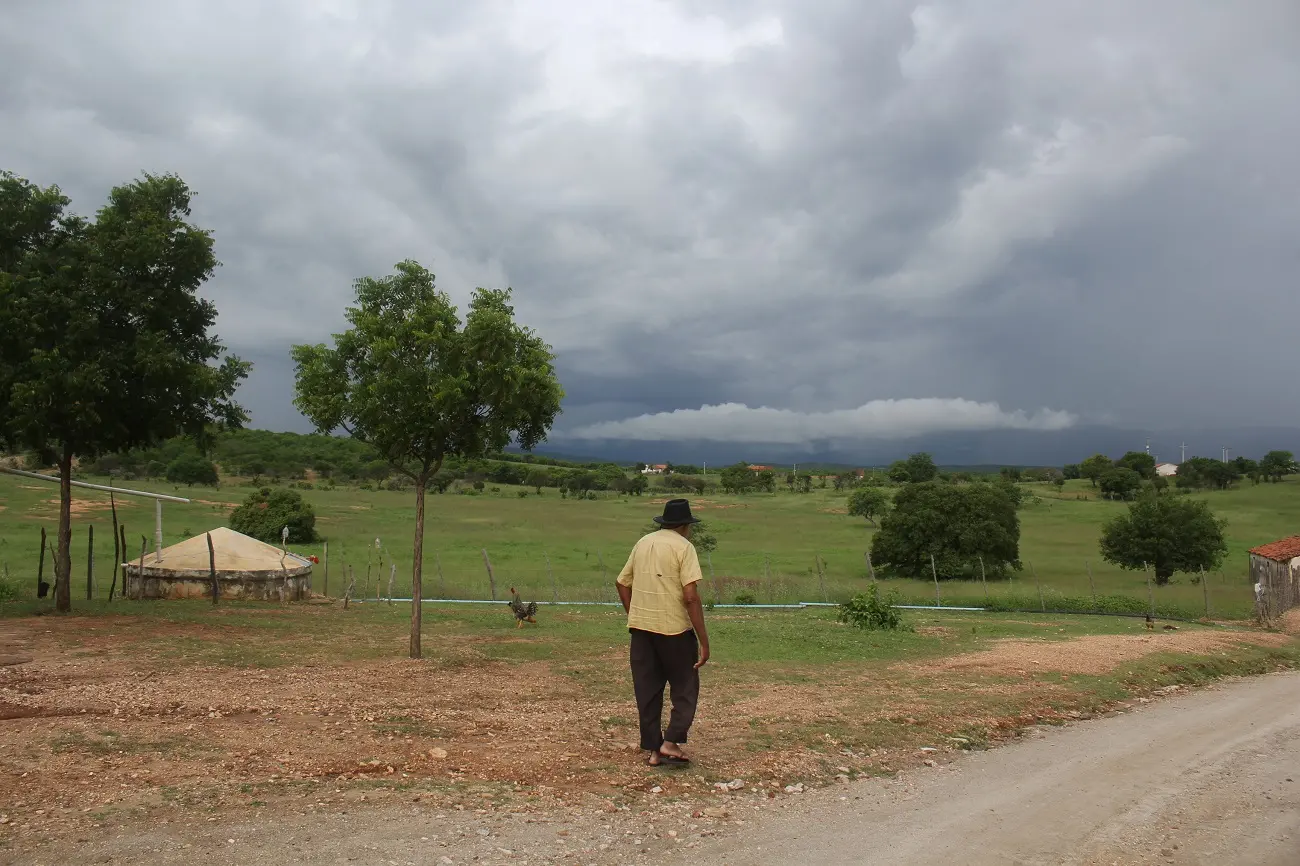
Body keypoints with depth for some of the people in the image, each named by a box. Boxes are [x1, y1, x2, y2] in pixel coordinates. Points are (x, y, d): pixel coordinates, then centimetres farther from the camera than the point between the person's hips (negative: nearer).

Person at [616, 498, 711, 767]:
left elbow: (622, 583, 16)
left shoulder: (642, 543, 11)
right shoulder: (683, 547, -8)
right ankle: (671, 742, 0)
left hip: (640, 627, 6)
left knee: (647, 691, 11)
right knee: (685, 688, 10)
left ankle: (653, 750, 15)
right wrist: (703, 640, -14)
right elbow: (690, 596, -16)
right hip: (674, 628, -5)